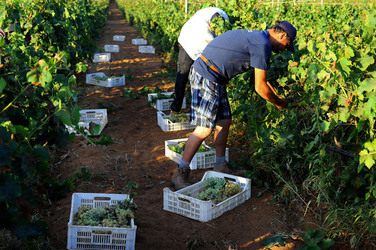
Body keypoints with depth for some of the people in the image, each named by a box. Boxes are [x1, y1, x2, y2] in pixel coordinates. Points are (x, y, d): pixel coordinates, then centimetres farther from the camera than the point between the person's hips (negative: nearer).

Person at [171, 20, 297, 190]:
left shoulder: (254, 37, 19)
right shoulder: (263, 45, -12)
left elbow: (261, 79, 30)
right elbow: (260, 88, -9)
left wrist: (278, 98, 32)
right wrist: (279, 103, 7)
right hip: (207, 78, -10)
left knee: (224, 121, 13)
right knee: (205, 129, -8)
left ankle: (220, 166, 25)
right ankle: (180, 174, 0)